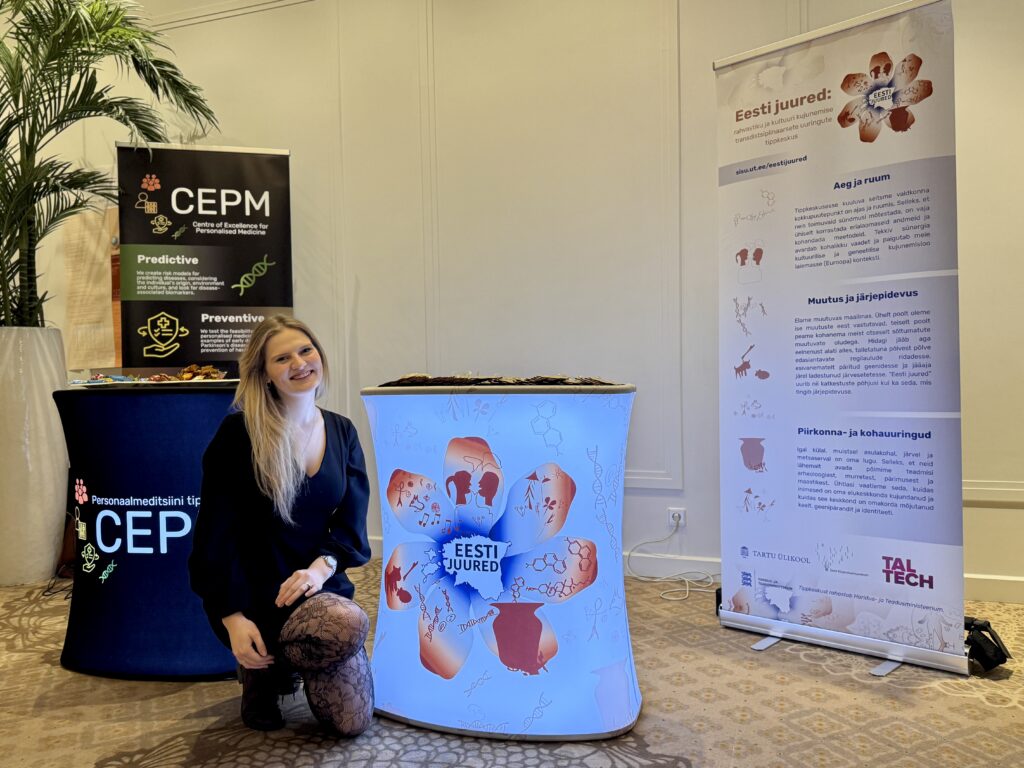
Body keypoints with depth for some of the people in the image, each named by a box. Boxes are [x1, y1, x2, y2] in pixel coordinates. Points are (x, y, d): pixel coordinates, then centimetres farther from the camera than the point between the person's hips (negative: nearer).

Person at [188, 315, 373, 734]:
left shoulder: (342, 432, 3)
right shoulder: (239, 432, -12)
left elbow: (351, 522, 1)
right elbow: (216, 531, -11)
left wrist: (321, 567, -19)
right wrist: (233, 618, -18)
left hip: (317, 586, 5)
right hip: (255, 591, -5)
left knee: (353, 720, -3)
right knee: (349, 625, -34)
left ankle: (283, 658, 27)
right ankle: (261, 669, -1)